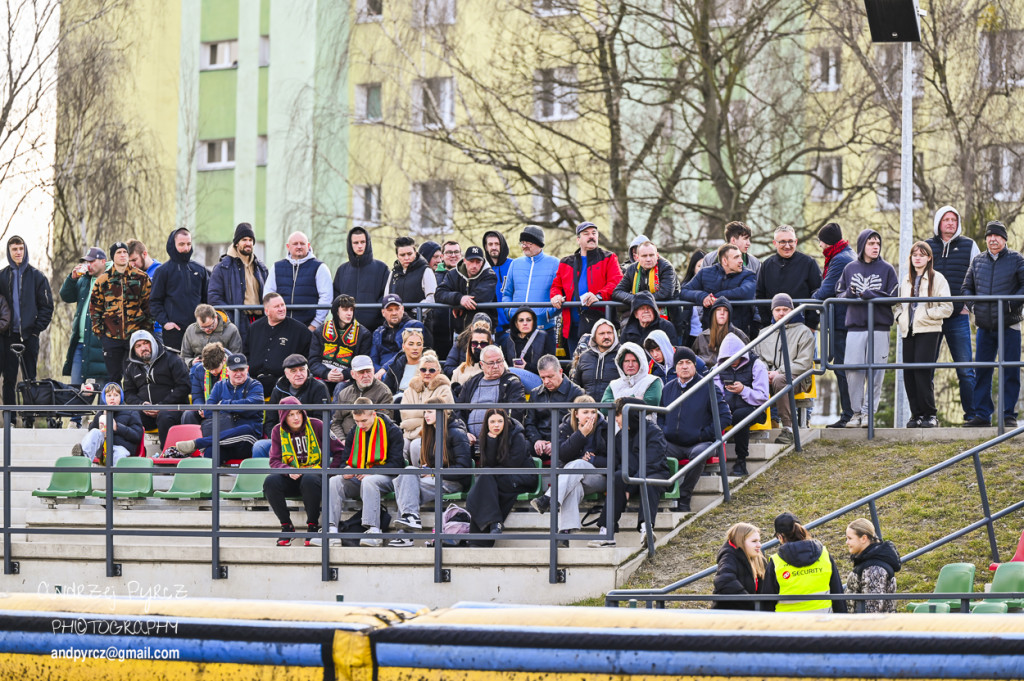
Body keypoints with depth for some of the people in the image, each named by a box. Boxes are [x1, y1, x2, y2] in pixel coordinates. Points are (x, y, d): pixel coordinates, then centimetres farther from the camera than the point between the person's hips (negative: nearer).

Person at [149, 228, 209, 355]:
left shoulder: (200, 269, 13)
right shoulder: (163, 271, 3)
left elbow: (207, 298, 18)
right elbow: (155, 301, 2)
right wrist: (164, 322, -11)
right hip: (174, 329, -3)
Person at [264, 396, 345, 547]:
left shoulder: (316, 425, -2)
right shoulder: (278, 431, 5)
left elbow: (339, 451, 1)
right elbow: (274, 461, -2)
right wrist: (288, 471, -23)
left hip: (315, 473, -3)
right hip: (291, 478, 3)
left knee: (309, 479, -39)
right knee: (270, 481, -29)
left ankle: (313, 525, -22)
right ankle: (286, 526, -14)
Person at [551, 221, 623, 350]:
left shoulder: (608, 259, 11)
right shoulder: (566, 263, 23)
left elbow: (616, 282, -3)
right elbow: (556, 285, 26)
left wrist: (599, 296, -21)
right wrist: (556, 295, 1)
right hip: (572, 323, 4)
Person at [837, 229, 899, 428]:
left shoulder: (886, 269, 6)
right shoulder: (850, 269, 13)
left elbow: (894, 298, 0)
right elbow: (839, 294, 14)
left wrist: (871, 295, -13)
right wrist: (849, 294, -8)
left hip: (879, 327, -2)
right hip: (854, 327, 2)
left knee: (875, 371, -4)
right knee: (854, 371, -3)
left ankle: (869, 411, 1)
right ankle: (856, 412, 6)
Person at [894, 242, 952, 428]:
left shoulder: (937, 279, 1)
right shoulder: (906, 281, 18)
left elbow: (946, 308, -4)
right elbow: (899, 304, 28)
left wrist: (926, 313, -11)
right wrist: (900, 317, 9)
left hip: (928, 331, -6)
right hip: (908, 332, 6)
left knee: (922, 371, -13)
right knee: (909, 373, 1)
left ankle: (929, 414, -7)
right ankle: (916, 414, 7)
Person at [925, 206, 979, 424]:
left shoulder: (968, 246, 9)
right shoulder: (927, 247, 12)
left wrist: (969, 305, -1)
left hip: (958, 316, -1)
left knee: (966, 370, -5)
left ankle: (971, 414, -1)